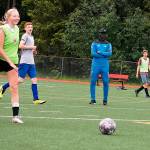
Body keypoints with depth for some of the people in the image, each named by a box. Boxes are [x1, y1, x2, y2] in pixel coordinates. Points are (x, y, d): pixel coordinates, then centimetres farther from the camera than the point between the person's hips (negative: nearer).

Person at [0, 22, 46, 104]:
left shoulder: (32, 37, 22)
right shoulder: (25, 36, -5)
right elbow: (21, 46, -19)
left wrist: (34, 50, 14)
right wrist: (31, 47, -13)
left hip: (31, 62, 8)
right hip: (25, 61, -8)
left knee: (34, 80, -1)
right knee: (20, 79, -9)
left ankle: (36, 99, -3)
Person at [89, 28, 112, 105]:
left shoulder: (108, 44, 10)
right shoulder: (94, 43, 6)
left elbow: (110, 53, -8)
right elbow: (93, 54, -9)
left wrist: (100, 52, -16)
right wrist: (105, 55, -10)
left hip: (105, 66, 1)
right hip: (95, 65, -1)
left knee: (106, 82, -2)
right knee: (93, 82, -4)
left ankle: (105, 100, 7)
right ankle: (93, 99, 3)